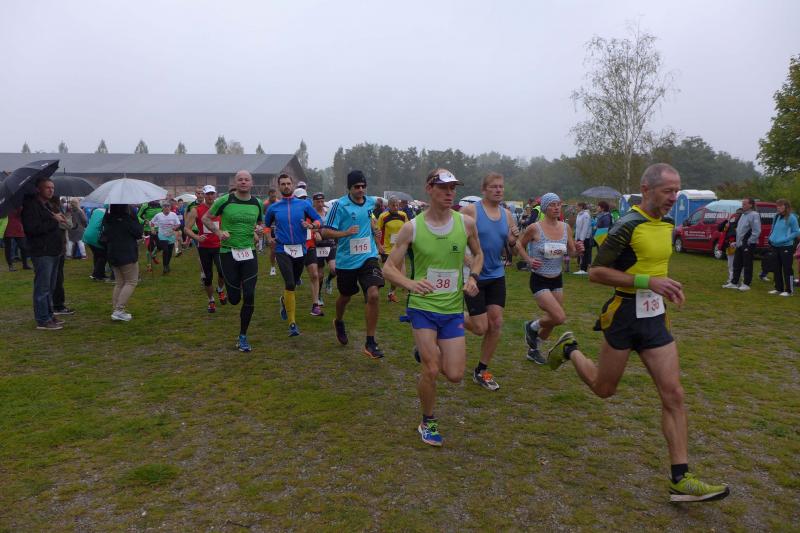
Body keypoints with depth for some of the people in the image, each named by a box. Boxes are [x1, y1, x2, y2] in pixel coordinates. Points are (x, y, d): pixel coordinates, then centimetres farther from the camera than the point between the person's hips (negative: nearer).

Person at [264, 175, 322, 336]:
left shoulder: (304, 204, 4)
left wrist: (311, 225, -15)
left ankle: (284, 300, 52)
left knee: (292, 283, 17)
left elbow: (319, 220, 6)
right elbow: (266, 225, 20)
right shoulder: (273, 208, 6)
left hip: (300, 249, 2)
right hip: (282, 249, -2)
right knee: (290, 284, -18)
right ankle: (292, 323, -13)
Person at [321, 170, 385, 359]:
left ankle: (370, 343, -6)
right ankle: (339, 322, 53)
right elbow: (325, 231, -13)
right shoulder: (340, 205, -11)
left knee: (373, 295, -17)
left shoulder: (371, 201, 4)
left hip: (368, 257, 2)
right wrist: (345, 233, -25)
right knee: (345, 296, 17)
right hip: (346, 260, -2)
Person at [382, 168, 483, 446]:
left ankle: (429, 351, 37)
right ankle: (428, 423, 22)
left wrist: (472, 277, -5)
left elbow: (478, 254, 15)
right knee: (431, 370, -6)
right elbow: (389, 267, -6)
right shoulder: (411, 227, -9)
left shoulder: (466, 222, -3)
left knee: (455, 375, 1)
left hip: (453, 310, 3)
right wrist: (410, 284, -26)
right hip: (423, 307, -2)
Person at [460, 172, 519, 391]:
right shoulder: (470, 210, -11)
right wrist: (468, 260, -22)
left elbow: (511, 247, 13)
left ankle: (481, 371, 19)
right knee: (480, 328, -3)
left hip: (497, 276, 6)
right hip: (474, 276, -5)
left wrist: (514, 239, -9)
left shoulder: (507, 214, 6)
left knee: (496, 324, 3)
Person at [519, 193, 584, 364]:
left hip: (557, 280, 6)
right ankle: (532, 327, 14)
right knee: (560, 318, -18)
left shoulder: (566, 227, 0)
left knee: (552, 320, 14)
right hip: (539, 280, -6)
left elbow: (571, 253, 8)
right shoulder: (534, 228, -14)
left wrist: (578, 250, -13)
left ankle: (534, 350, 38)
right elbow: (520, 245, 1)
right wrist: (529, 260, -15)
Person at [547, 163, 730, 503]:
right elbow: (595, 272, -19)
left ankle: (680, 480, 7)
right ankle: (570, 349, 39)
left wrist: (667, 287, 8)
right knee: (603, 389, 11)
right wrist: (648, 281, -25)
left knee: (674, 394, 0)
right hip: (624, 315, -6)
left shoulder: (668, 225, 8)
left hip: (655, 318, 6)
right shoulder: (628, 225, -17)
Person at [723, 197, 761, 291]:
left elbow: (756, 231, -18)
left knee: (747, 265, -1)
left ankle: (746, 284, 6)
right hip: (739, 244, 9)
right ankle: (734, 282, 19)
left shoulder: (754, 215, -13)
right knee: (736, 264, 12)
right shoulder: (743, 215, 17)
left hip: (748, 245, -9)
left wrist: (749, 242, -17)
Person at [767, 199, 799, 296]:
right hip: (775, 246, 7)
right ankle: (779, 288, 23)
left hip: (786, 247, -7)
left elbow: (796, 232, -9)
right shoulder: (777, 217, 10)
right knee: (777, 269, 13)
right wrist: (771, 238, 5)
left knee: (787, 269, -3)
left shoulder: (791, 218, -10)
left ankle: (789, 290, 4)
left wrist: (785, 239, -18)